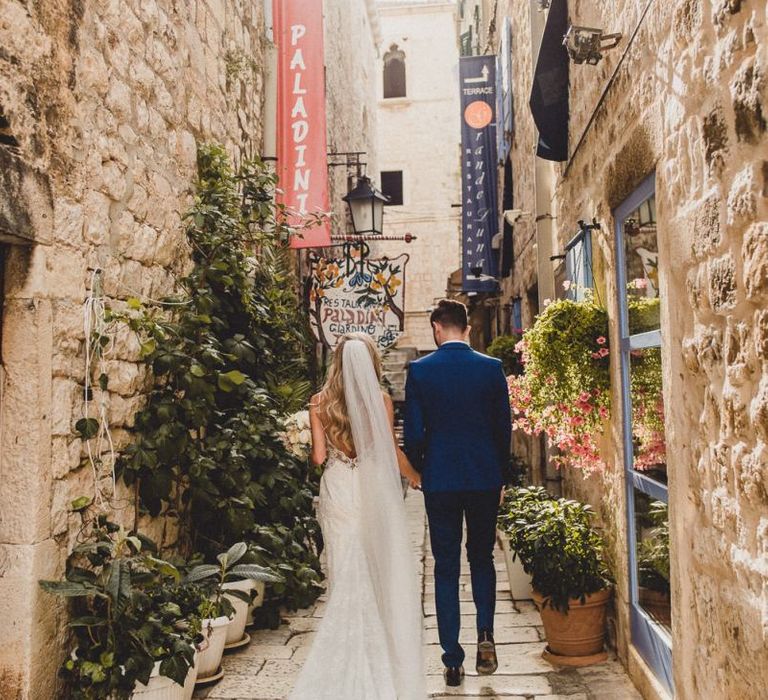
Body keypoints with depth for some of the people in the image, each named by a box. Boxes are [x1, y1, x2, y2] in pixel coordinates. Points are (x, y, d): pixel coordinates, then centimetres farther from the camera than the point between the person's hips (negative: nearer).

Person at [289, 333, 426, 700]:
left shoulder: (321, 402, 0)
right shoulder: (381, 400, -4)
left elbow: (319, 455, -2)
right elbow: (392, 452, -2)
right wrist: (415, 476, 17)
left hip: (338, 493, 2)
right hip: (374, 492, -1)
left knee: (346, 574, 11)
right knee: (383, 573, 9)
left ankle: (351, 659, 19)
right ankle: (385, 653, 17)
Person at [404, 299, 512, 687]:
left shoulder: (419, 370, -6)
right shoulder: (492, 368, -3)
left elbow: (413, 432, -4)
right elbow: (504, 427, 2)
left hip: (440, 480, -1)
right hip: (485, 479, 1)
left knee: (445, 568, 8)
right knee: (482, 557, 21)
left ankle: (453, 661, 12)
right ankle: (485, 633, 7)